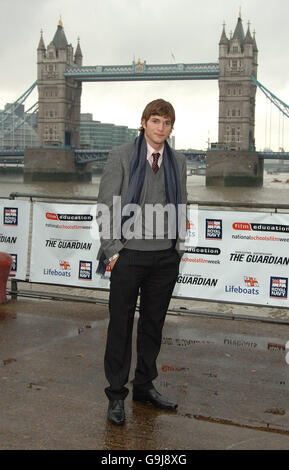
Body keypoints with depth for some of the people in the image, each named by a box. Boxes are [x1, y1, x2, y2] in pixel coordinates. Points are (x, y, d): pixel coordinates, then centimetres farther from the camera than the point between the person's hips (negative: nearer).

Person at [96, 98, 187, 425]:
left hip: (165, 259, 4)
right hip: (129, 255, -4)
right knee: (120, 325, 3)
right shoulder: (121, 157, -2)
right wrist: (112, 250, -10)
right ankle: (116, 395, 14)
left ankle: (144, 387, 28)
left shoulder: (178, 162, 10)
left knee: (153, 325, 13)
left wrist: (178, 249, 9)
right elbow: (106, 206, -5)